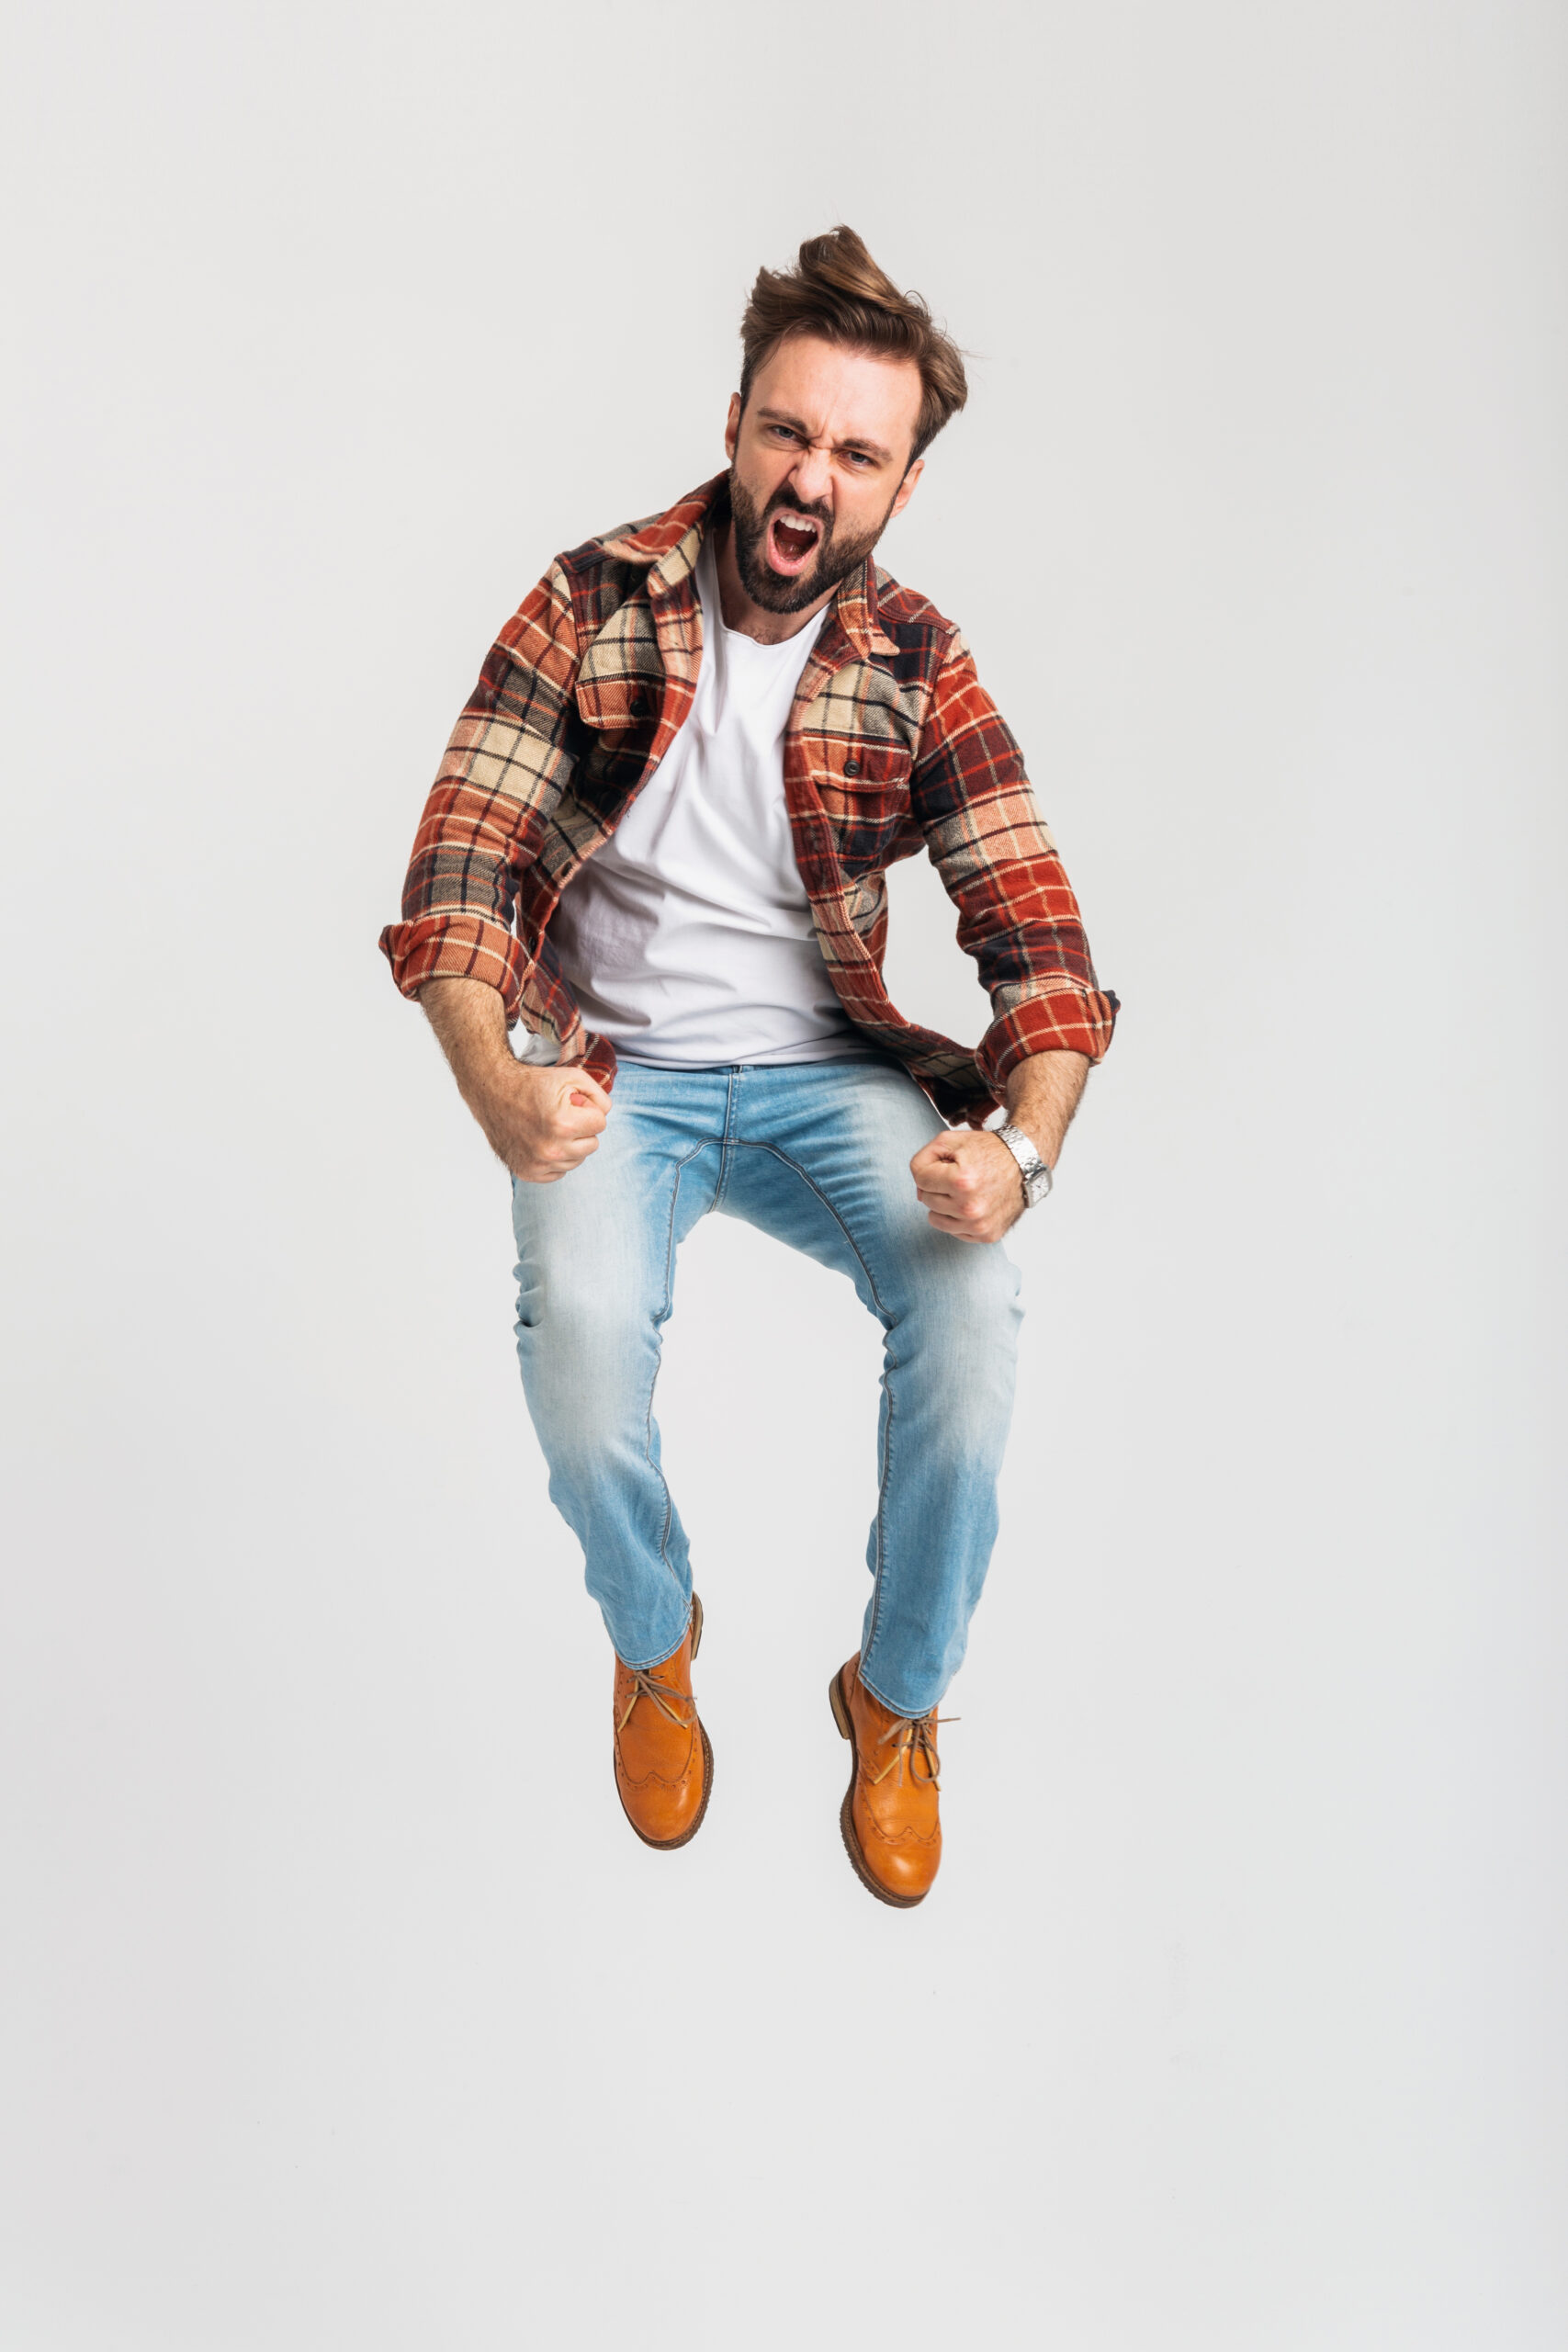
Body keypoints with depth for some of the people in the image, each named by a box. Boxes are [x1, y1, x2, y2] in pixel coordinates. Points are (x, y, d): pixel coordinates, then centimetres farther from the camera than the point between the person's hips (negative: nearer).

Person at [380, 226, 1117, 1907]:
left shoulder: (922, 668, -2)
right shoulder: (592, 608, -6)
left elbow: (1037, 937, -7)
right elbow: (455, 871, -11)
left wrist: (1021, 1145, -28)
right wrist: (494, 1077, -33)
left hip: (825, 1071, 1)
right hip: (619, 1070, -1)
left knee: (974, 1301, -28)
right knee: (581, 1320, -32)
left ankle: (897, 1697, 0)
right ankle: (652, 1643, 4)